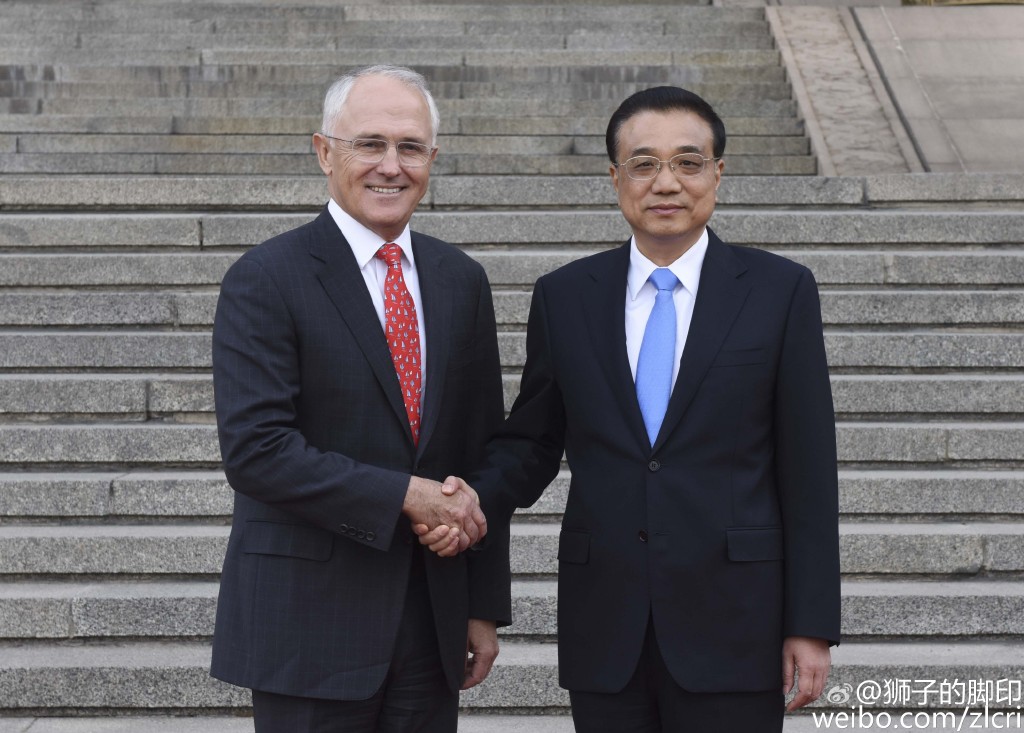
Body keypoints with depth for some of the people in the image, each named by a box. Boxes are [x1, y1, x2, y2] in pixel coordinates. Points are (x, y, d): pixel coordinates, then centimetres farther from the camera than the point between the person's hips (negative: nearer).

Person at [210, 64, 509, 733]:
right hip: (309, 621, -4)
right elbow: (254, 450, -17)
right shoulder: (265, 280, -8)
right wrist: (404, 494, -18)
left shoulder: (461, 281, 8)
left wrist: (485, 604, 9)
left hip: (432, 619, 5)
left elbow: (481, 449, 11)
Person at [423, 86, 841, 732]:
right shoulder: (563, 297, 6)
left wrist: (812, 626, -4)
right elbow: (531, 442, 12)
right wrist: (475, 502, -9)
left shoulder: (780, 290, -1)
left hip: (731, 627, -2)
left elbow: (808, 468, -2)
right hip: (603, 632, 2)